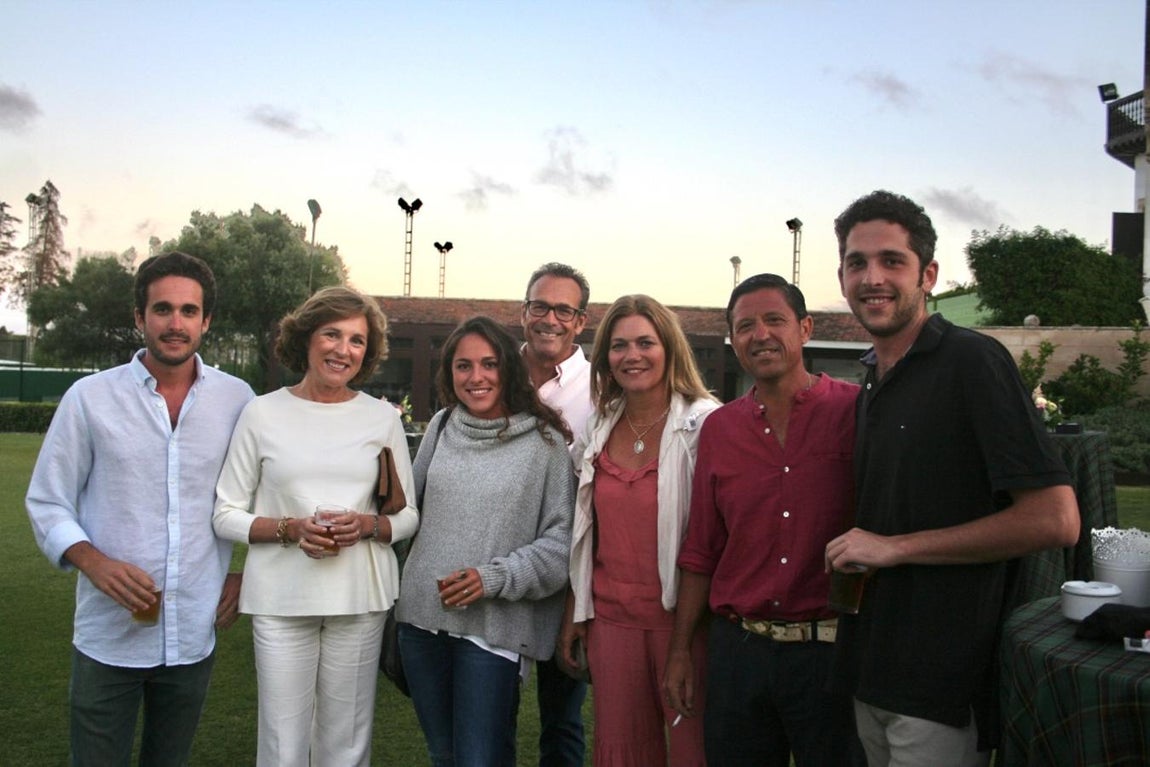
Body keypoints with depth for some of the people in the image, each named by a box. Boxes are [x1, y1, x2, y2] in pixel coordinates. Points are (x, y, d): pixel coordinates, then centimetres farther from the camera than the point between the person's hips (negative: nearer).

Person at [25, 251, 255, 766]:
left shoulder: (237, 400, 1)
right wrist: (94, 563, -17)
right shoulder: (90, 397, -4)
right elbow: (46, 504, 0)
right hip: (109, 635, -2)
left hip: (195, 635, 2)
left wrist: (247, 574, 3)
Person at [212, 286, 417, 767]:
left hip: (360, 600, 2)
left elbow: (408, 516, 10)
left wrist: (366, 525, -10)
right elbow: (227, 515, 3)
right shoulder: (263, 413, 2)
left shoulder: (383, 417, 7)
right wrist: (291, 529, -13)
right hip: (281, 599, -1)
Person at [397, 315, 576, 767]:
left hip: (493, 626, -5)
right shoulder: (441, 426, 6)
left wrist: (495, 577, -16)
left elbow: (561, 538, -8)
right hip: (422, 616, 5)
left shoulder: (545, 441, -7)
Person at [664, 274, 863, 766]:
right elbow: (700, 553, 11)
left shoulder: (854, 411, -5)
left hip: (830, 649, -3)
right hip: (737, 648, 3)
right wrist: (680, 649, 10)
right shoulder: (719, 429, 7)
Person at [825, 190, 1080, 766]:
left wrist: (894, 547, -18)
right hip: (871, 675, 8)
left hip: (942, 685, -8)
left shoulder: (972, 361, -13)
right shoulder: (873, 384, 13)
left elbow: (1055, 519, -20)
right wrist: (853, 553, 5)